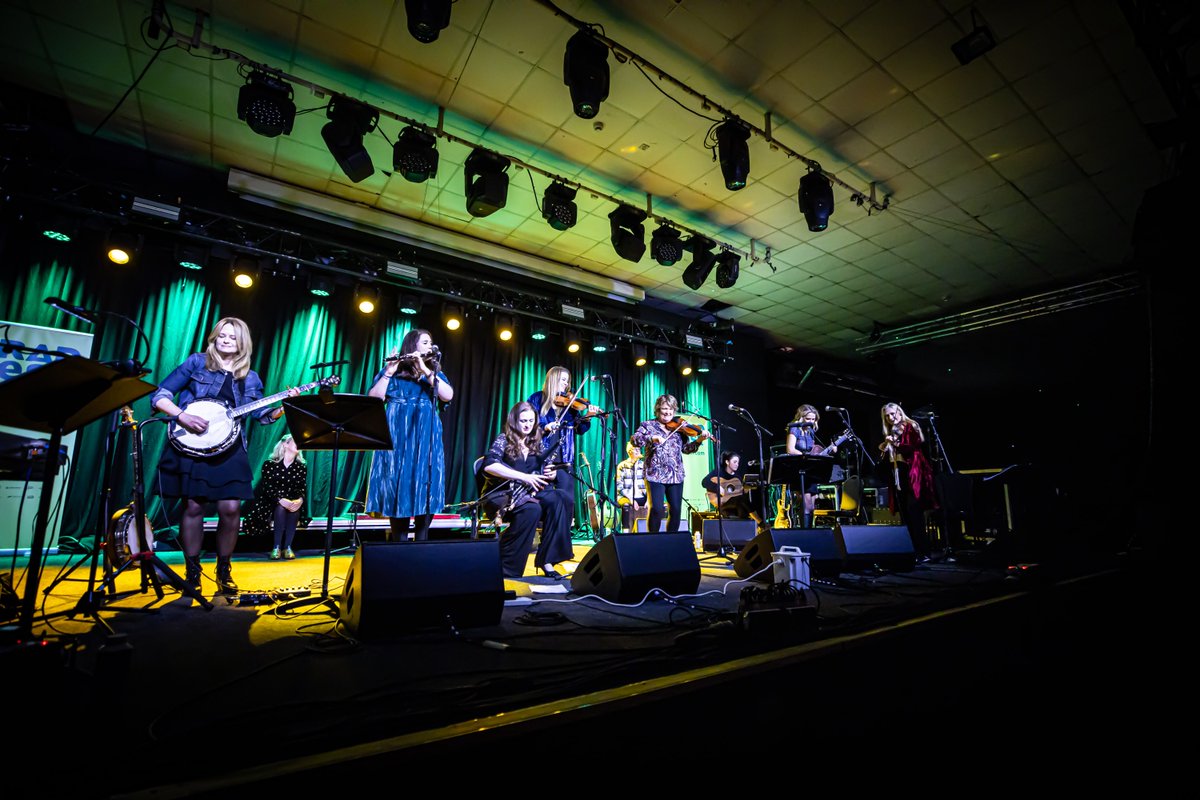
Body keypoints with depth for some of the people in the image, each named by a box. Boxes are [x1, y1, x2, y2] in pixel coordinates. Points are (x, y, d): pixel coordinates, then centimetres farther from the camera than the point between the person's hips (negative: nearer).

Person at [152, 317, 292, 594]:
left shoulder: (249, 378, 12)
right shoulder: (197, 362, 5)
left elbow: (264, 415, 12)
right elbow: (159, 396, 2)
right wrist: (182, 416, -15)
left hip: (229, 449, 2)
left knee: (231, 509, -4)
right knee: (193, 506, 1)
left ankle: (223, 571, 14)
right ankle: (192, 572, 18)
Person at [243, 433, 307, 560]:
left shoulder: (302, 467, 4)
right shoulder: (269, 464, -5)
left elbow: (302, 488, -5)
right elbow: (267, 487, -14)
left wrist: (300, 500, -29)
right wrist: (281, 500, -31)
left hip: (291, 502, 2)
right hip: (272, 502, -2)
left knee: (295, 510, -31)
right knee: (281, 509, -34)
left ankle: (287, 547, -20)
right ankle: (277, 547, -22)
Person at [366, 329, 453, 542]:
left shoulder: (435, 373, 16)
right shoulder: (393, 370, 9)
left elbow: (448, 395, -4)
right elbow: (373, 400, -3)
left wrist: (426, 370, -10)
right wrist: (389, 372, -11)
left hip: (426, 440, 2)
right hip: (397, 439, -2)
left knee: (426, 494, -2)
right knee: (398, 492, -5)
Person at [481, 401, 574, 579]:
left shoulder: (538, 443, 11)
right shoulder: (504, 440, -4)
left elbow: (548, 469, 14)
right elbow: (488, 465, -21)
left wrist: (551, 473, -12)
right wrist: (523, 476, -26)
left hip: (529, 492, 5)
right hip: (501, 493, -5)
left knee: (561, 500, -24)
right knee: (531, 509, -36)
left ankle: (547, 560, -23)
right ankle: (505, 569, -24)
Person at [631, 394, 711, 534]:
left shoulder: (678, 428, 13)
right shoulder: (648, 425, 3)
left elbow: (686, 448, 11)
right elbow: (635, 440, -12)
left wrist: (699, 440, -5)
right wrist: (653, 438, -28)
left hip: (676, 475, 4)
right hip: (655, 475, -4)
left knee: (676, 510, 4)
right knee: (657, 509, -11)